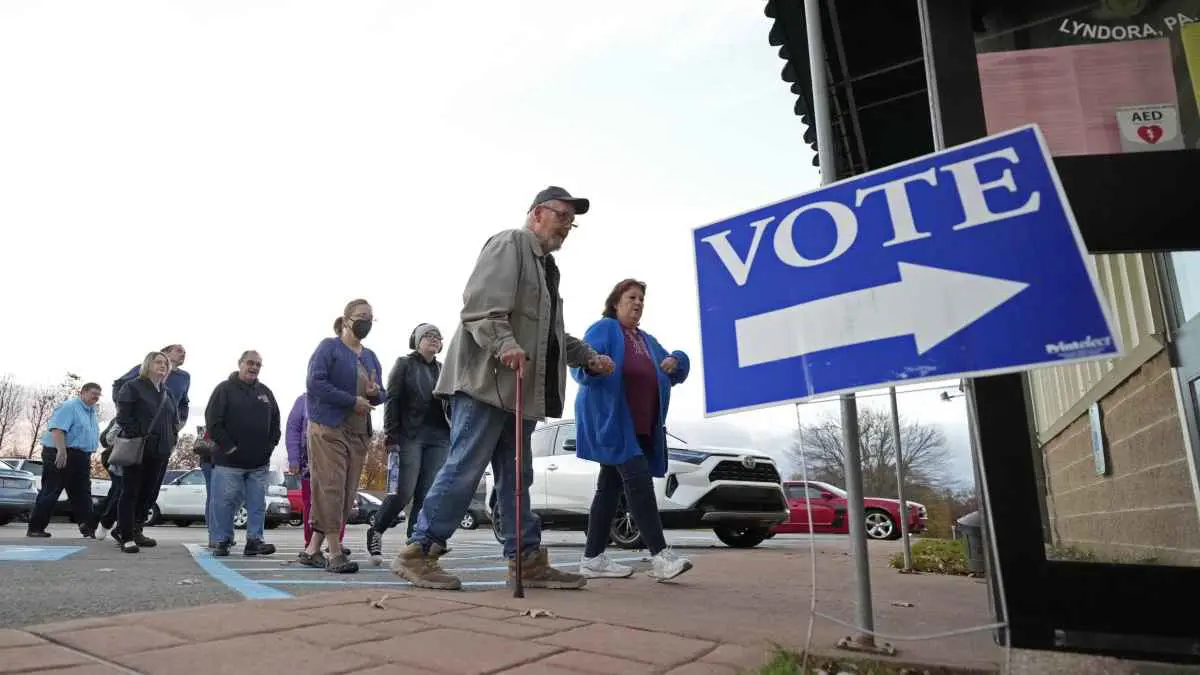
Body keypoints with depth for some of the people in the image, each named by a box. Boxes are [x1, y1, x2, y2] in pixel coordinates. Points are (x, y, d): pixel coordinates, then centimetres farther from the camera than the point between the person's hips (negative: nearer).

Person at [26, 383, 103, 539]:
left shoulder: (92, 411, 17)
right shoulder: (70, 406, -11)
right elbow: (58, 428, -23)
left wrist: (88, 457, 22)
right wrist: (61, 451, -31)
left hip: (82, 458, 9)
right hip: (60, 455, -9)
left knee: (82, 494, 6)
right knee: (50, 492, -3)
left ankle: (88, 527, 6)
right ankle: (35, 528, 4)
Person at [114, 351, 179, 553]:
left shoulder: (167, 393, 18)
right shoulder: (133, 387, -1)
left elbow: (175, 419, 21)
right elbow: (123, 416, -9)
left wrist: (172, 438, 7)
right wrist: (136, 435, -16)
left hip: (161, 451, 6)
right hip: (136, 449, -6)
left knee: (150, 493, 10)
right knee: (130, 493, -1)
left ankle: (134, 530, 23)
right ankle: (126, 537, 2)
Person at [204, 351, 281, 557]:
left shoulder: (265, 392, 15)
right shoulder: (225, 389, 0)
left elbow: (275, 422, 20)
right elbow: (212, 421, -7)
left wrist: (270, 445, 8)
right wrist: (228, 446, -12)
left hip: (260, 463, 5)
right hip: (229, 462, -5)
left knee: (257, 504, 5)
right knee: (224, 503, 0)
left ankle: (254, 540, 10)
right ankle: (220, 541, 11)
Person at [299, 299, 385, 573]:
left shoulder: (370, 357, 19)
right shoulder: (329, 347, 0)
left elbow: (381, 394, 20)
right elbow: (315, 383, -13)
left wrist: (375, 392, -5)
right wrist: (352, 401, -16)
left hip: (359, 433, 7)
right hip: (328, 428, -7)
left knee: (347, 494, 5)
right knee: (331, 488, -10)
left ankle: (313, 549, 14)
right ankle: (336, 553, -6)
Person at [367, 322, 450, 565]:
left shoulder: (443, 370, 20)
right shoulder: (405, 364, 7)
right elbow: (392, 400, -2)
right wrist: (391, 436, -11)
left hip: (439, 438, 5)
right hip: (410, 436, -4)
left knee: (427, 495, -1)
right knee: (403, 493, -10)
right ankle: (376, 532, 13)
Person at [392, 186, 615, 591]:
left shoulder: (547, 267, 28)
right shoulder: (510, 244, -1)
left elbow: (553, 333, 32)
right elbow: (481, 303, -17)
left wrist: (589, 358, 22)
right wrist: (504, 344, -29)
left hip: (521, 387, 10)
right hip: (487, 379, -10)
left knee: (516, 477, 10)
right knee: (464, 469, -9)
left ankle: (527, 560, 15)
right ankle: (418, 553, 0)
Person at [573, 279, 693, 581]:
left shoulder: (648, 341, 24)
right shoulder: (603, 329, 1)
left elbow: (675, 373, 23)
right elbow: (579, 364, -12)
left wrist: (676, 361, -1)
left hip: (641, 426, 8)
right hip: (611, 420, -8)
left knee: (611, 486, 7)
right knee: (638, 480, -17)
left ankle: (593, 558, 11)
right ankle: (660, 556, -19)